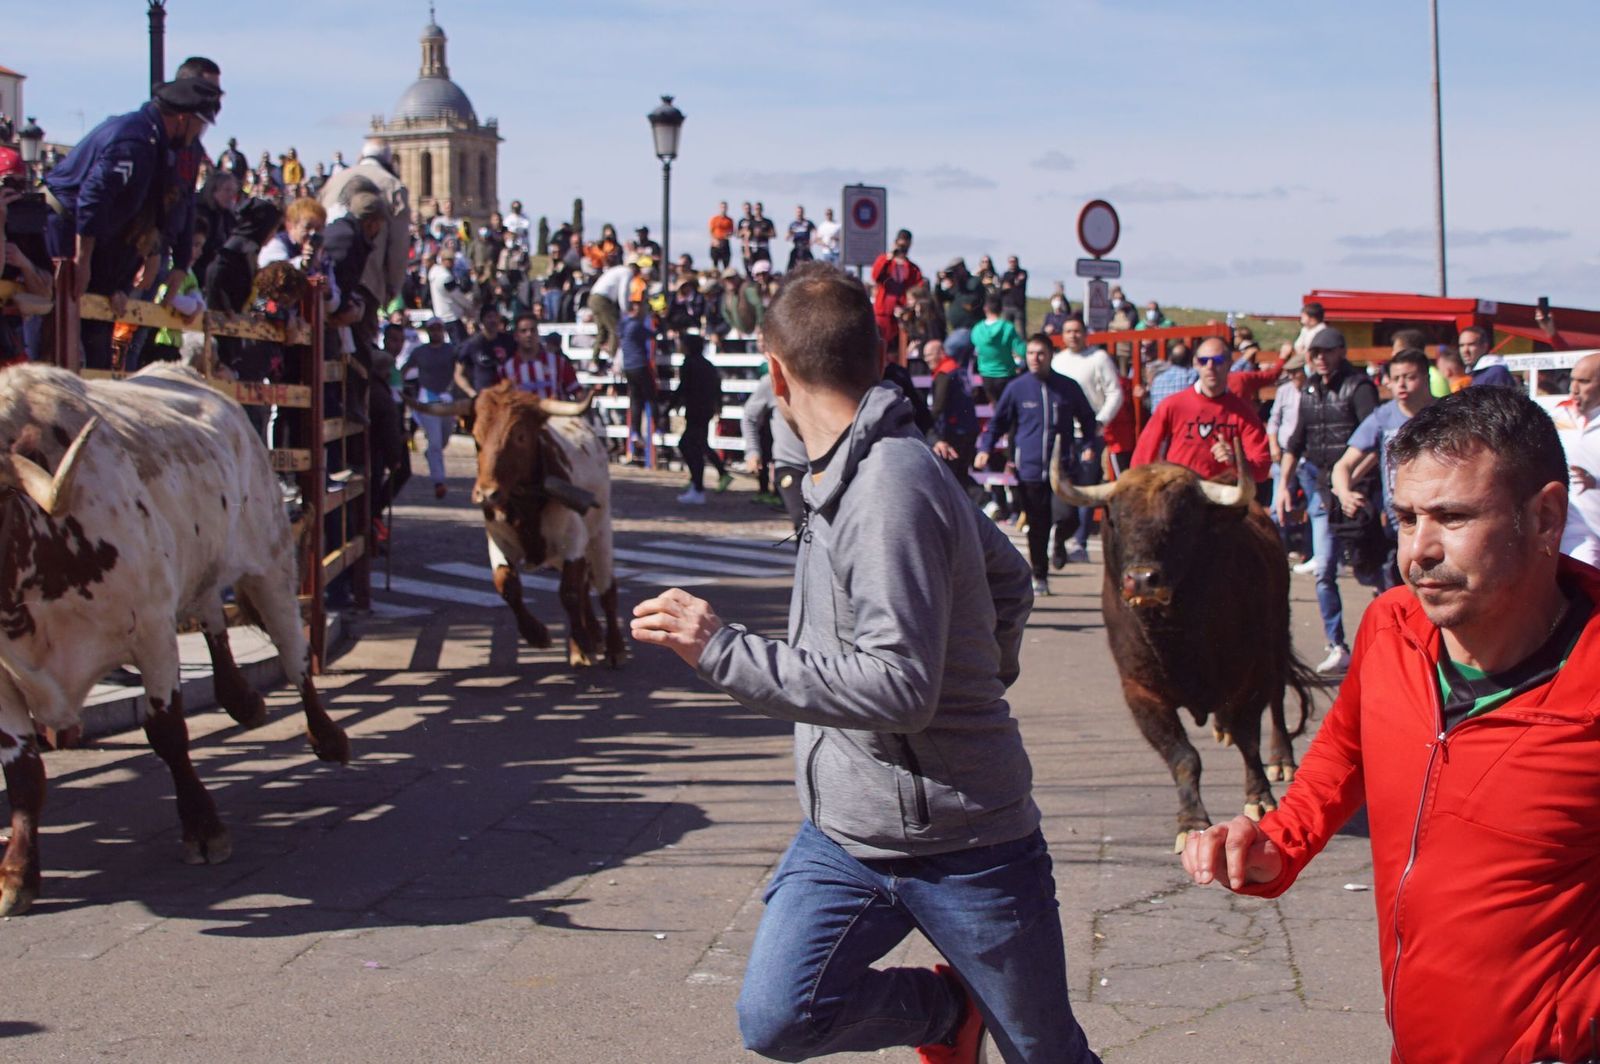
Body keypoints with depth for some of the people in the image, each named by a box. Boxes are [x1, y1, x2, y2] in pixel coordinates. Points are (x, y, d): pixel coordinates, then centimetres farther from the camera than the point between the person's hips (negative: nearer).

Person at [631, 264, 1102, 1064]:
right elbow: (1006, 575, 18)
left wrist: (722, 651, -30)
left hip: (961, 843, -8)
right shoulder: (852, 475, 6)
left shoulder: (891, 488, -23)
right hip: (846, 833, 8)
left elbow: (900, 685, -30)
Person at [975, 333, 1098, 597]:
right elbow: (997, 422, 11)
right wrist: (985, 449, -2)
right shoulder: (1016, 388, 3)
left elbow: (1087, 418, 18)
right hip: (1029, 467, 0)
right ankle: (1040, 577, 16)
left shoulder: (1068, 387, 6)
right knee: (1037, 526, 4)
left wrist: (1087, 446, 4)